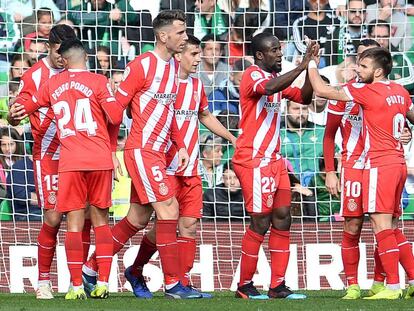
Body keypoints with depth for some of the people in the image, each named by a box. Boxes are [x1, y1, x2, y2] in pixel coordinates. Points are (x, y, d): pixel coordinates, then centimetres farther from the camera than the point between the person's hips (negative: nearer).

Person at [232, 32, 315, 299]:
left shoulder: (276, 78, 17)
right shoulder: (253, 75, -12)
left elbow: (304, 97, 17)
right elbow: (269, 88, -34)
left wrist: (311, 68, 2)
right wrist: (302, 66, -32)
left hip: (273, 159, 9)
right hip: (253, 160, -9)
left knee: (282, 219, 5)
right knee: (261, 222, -7)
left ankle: (277, 285, 7)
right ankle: (245, 285, 3)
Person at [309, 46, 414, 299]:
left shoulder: (367, 91, -11)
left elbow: (322, 90, -9)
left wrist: (312, 64, 5)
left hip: (380, 166, -8)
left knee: (382, 226, -9)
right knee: (392, 228, 14)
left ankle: (393, 286, -12)